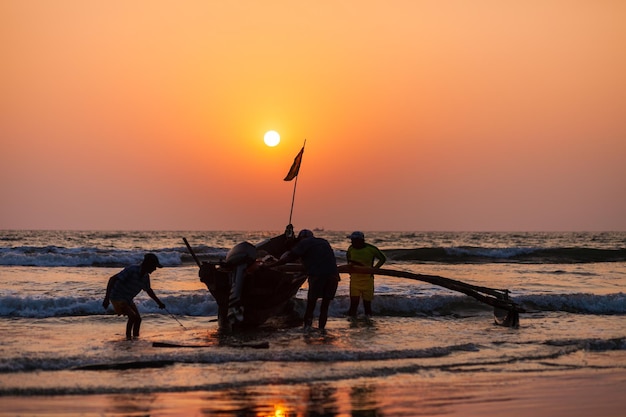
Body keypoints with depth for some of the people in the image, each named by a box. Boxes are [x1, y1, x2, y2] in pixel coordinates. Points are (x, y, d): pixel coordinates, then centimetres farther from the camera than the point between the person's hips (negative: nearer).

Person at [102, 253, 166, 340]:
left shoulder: (146, 276, -2)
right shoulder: (132, 270, -27)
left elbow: (148, 290, 19)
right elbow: (112, 279, -28)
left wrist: (159, 303, 22)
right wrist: (107, 298, -33)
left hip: (128, 300, 8)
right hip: (117, 298, -8)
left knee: (138, 319, 4)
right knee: (133, 316, -21)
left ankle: (135, 337, 19)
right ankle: (128, 337, -6)